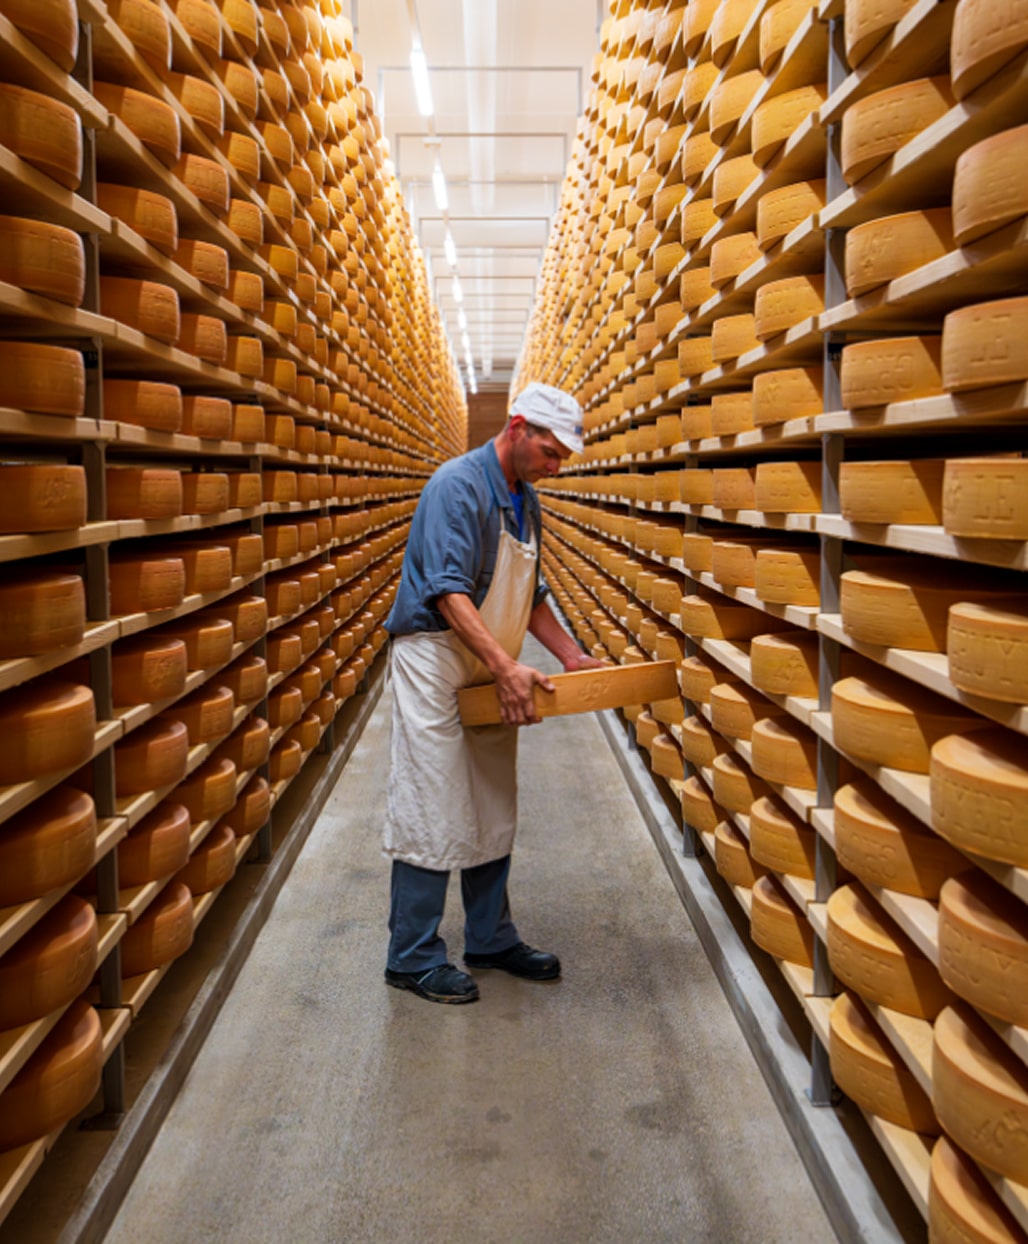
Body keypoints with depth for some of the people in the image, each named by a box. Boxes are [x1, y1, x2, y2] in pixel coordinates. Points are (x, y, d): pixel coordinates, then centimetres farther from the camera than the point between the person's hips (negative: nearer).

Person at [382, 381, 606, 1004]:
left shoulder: (526, 501, 13)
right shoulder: (458, 485, -15)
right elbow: (448, 592, -24)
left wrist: (570, 654, 11)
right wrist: (506, 665, -31)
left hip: (492, 673, 9)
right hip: (436, 662, -9)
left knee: (494, 812, 14)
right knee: (432, 812, -4)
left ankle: (491, 939, 27)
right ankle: (414, 957, 9)